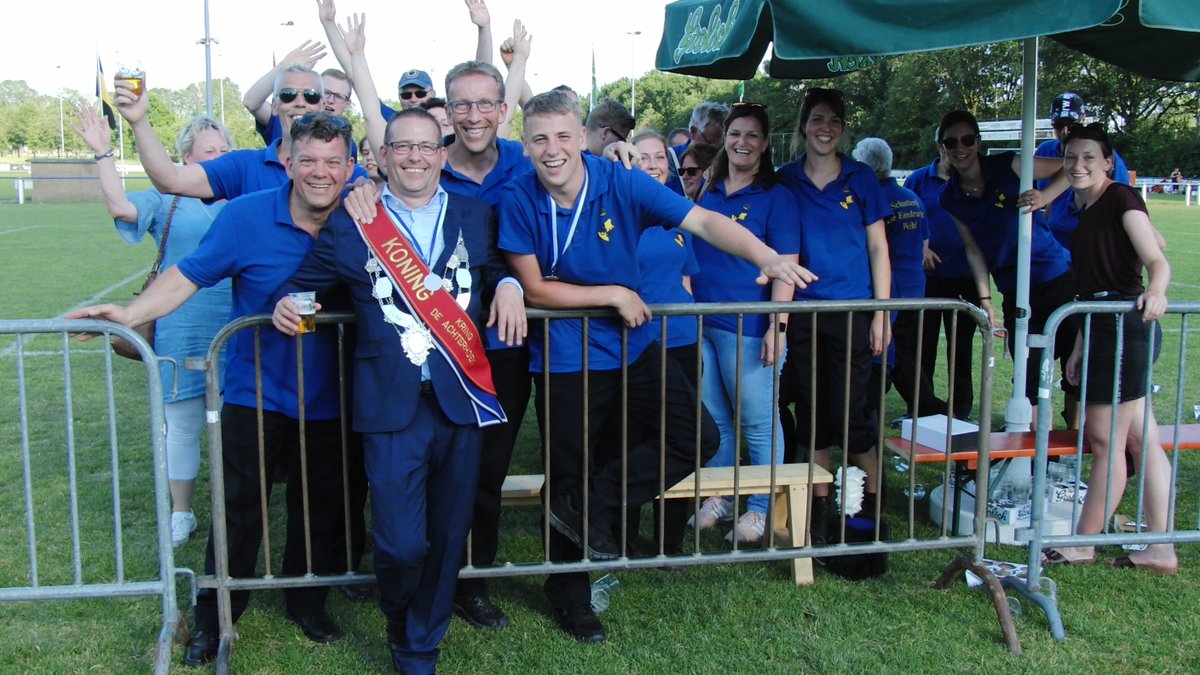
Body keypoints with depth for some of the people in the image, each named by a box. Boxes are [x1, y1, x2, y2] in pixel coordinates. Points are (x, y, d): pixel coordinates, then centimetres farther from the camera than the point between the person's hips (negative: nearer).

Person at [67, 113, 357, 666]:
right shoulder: (246, 215, -12)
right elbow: (189, 275, -9)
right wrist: (131, 313, -20)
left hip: (325, 398, 2)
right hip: (254, 392, -2)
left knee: (319, 506, 14)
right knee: (239, 507, 5)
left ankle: (308, 602, 35)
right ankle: (213, 616, 22)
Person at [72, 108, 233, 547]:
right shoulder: (167, 201, 5)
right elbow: (121, 207, -10)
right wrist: (103, 154, -15)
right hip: (183, 333, -1)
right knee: (182, 421, 6)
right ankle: (180, 514, 20)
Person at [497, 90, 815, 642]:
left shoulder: (622, 185, -13)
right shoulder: (518, 199, -14)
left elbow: (703, 221, -21)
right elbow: (535, 289, -14)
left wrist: (767, 256, -36)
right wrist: (615, 295, -17)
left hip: (632, 347, 2)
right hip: (564, 360, -2)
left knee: (699, 438, -7)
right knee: (567, 475, 10)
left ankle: (588, 505, 4)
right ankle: (569, 594, 33)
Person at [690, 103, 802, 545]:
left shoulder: (776, 197, -3)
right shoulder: (707, 192, 13)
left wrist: (778, 325, -17)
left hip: (747, 326, -6)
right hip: (701, 322, 6)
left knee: (758, 422, 2)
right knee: (713, 419, 14)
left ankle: (762, 508, 15)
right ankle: (719, 497, 27)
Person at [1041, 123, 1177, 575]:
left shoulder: (1121, 198, -7)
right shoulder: (1085, 209, 18)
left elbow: (1157, 261, -17)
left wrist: (1155, 291, -38)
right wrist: (1079, 348, 18)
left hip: (1126, 325, -10)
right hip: (1106, 329, 10)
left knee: (1104, 439, -2)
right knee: (1141, 440, 9)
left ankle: (1082, 546, 8)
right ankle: (1160, 550, 14)